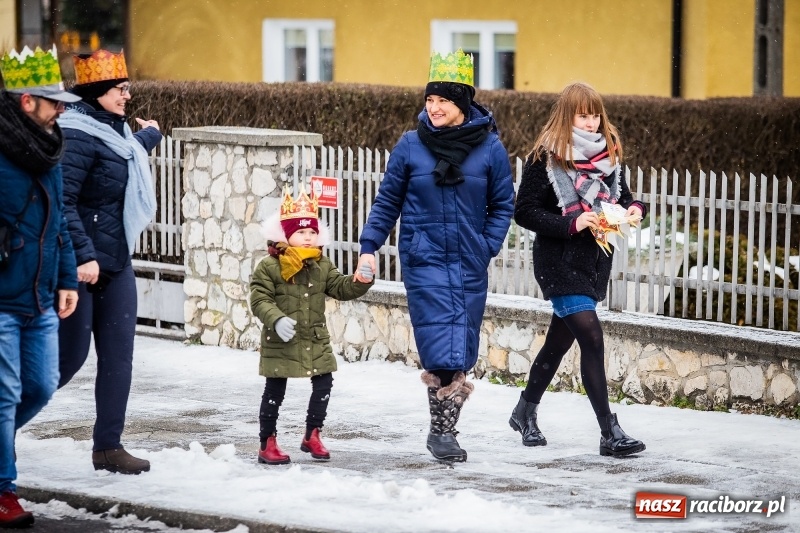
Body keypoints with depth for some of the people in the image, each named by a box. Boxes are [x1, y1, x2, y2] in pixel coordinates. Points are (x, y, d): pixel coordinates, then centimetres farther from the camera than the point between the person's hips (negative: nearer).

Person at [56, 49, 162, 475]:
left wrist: (149, 134, 50)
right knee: (71, 354, -5)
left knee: (118, 355, 5)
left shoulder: (114, 130, 13)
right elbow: (62, 201, -23)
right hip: (81, 265, -9)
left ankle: (108, 447, 10)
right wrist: (83, 256, -27)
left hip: (115, 263, 9)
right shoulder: (78, 135, -16)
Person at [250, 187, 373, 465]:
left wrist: (361, 282, -16)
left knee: (324, 384, 7)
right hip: (281, 342, -5)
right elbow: (260, 300, -15)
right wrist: (276, 319, -31)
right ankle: (268, 443, 11)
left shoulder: (323, 266, 5)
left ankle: (312, 436, 25)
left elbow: (341, 287, 3)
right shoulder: (269, 267, -11)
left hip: (316, 341, 5)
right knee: (275, 390, 2)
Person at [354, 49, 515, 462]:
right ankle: (442, 430, -6)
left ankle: (444, 429, 15)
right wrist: (369, 247, 0)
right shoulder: (411, 145, -1)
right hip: (424, 261, -2)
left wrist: (486, 248, -4)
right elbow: (387, 201, 7)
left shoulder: (489, 148, 0)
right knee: (441, 348, -12)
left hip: (470, 265, 2)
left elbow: (502, 206, 7)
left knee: (462, 351, 4)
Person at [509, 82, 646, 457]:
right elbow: (524, 212, -11)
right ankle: (610, 432, -15)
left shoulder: (607, 155, 7)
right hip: (559, 262, -6)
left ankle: (525, 412, 35)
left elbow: (621, 196, 18)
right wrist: (571, 223, -22)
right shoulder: (546, 158, -11)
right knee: (591, 338, -15)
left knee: (560, 339, 16)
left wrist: (634, 209, -5)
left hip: (596, 261, 6)